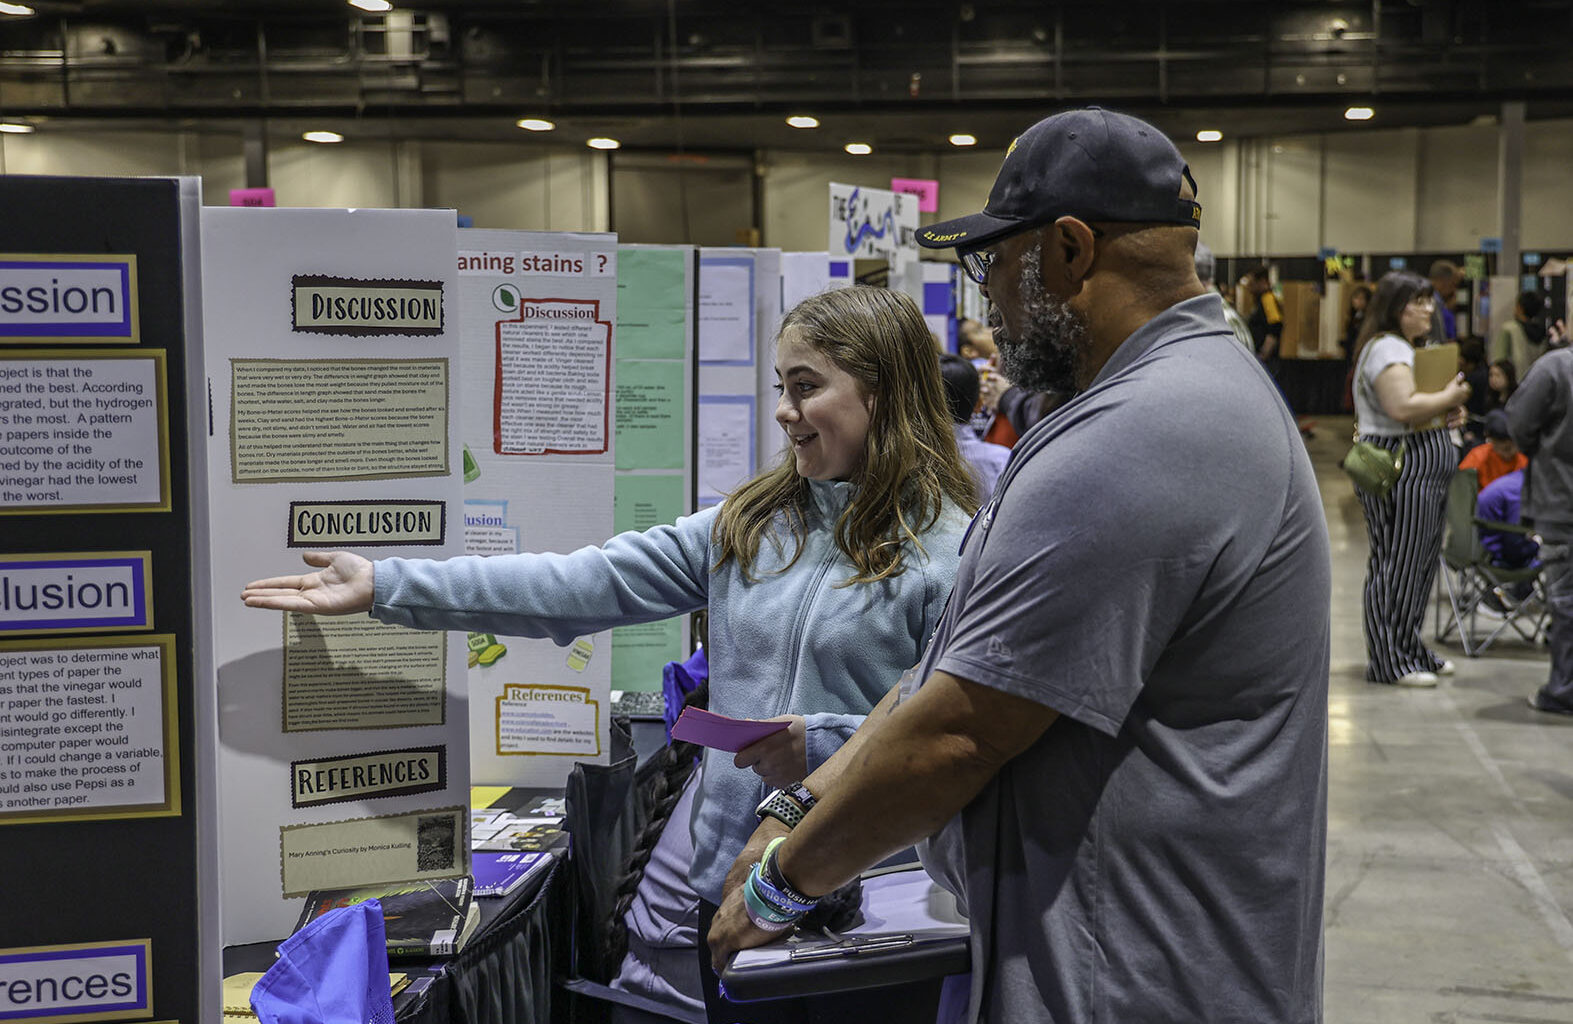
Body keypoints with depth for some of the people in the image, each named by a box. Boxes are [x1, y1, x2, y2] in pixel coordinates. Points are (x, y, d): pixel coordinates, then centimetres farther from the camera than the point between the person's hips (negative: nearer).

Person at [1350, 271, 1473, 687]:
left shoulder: (1404, 347, 21)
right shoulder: (1387, 348, -15)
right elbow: (1403, 406, -28)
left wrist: (1447, 410, 11)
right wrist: (1449, 396, -14)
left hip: (1424, 475, 11)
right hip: (1401, 470, -11)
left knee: (1420, 564, 14)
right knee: (1398, 564, -7)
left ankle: (1410, 651, 22)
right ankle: (1389, 662, -2)